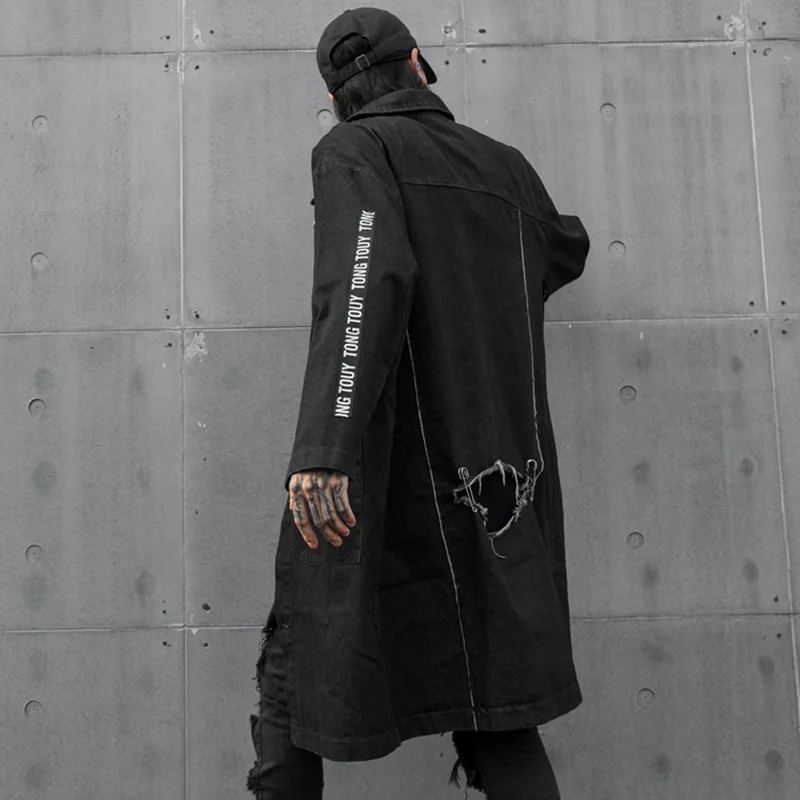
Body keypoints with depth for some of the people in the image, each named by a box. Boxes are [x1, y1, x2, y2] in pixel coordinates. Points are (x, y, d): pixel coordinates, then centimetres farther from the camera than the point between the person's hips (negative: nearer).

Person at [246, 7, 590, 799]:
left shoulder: (354, 151, 0)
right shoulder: (506, 165, 18)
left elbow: (364, 283, -20)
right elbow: (565, 250, 39)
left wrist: (322, 449, -30)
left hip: (381, 469, -5)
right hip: (497, 477, 5)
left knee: (303, 666, 11)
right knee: (491, 699, 9)